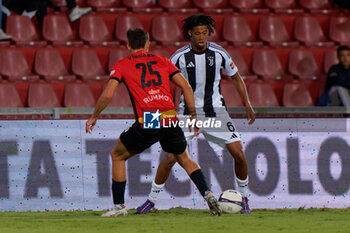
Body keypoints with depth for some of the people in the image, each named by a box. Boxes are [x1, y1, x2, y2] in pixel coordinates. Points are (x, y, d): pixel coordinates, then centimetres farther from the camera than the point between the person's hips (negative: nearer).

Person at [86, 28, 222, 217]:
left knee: (117, 156, 21)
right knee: (185, 159, 24)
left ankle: (119, 206, 16)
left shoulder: (122, 66, 9)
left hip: (146, 122, -3)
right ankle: (208, 195, 3)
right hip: (170, 121, 3)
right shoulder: (163, 61, 17)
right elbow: (186, 87, 11)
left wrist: (94, 117, 14)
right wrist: (193, 115, 17)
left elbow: (107, 95, -1)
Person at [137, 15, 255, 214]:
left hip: (215, 111, 1)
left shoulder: (219, 53, -5)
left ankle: (243, 197, 11)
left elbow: (236, 77, 10)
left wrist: (248, 105, 5)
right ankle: (152, 199, 5)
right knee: (171, 157, -11)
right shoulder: (180, 57, -9)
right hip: (188, 111, -1)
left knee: (238, 153, -11)